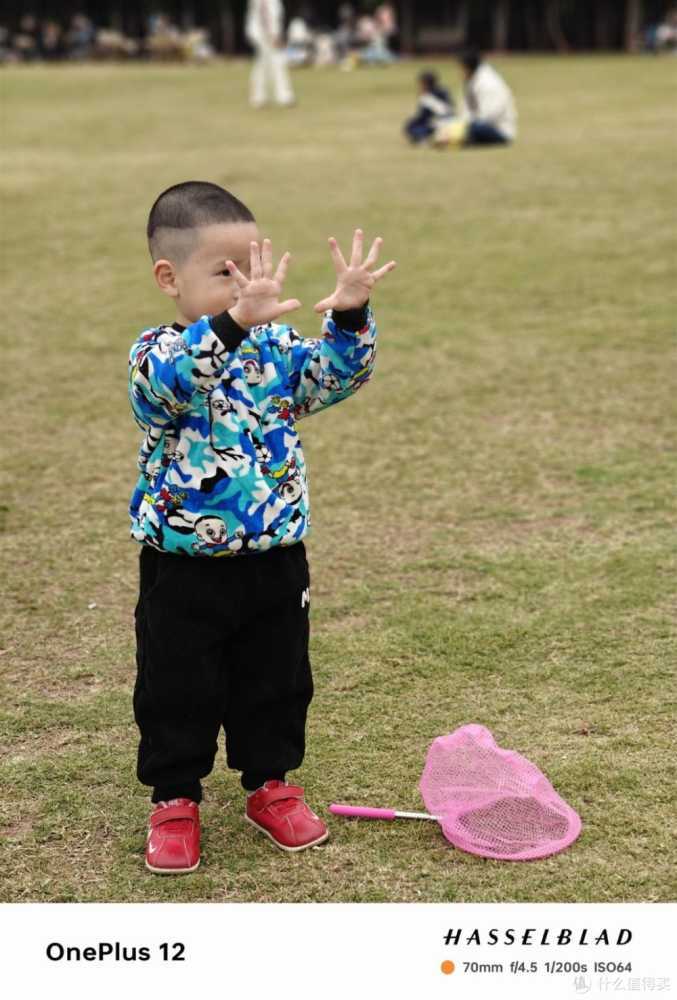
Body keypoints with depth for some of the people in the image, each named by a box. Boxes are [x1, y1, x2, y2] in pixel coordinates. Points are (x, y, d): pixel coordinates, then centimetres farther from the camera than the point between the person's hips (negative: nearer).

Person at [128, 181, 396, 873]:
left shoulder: (276, 348, 2)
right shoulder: (156, 354, -15)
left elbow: (336, 375, -5)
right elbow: (174, 379, -37)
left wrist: (348, 316, -25)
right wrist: (234, 322, -53)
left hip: (275, 561, 5)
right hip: (183, 572, -4)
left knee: (277, 682, 16)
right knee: (178, 690, 8)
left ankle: (270, 785, 35)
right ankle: (174, 801, 24)